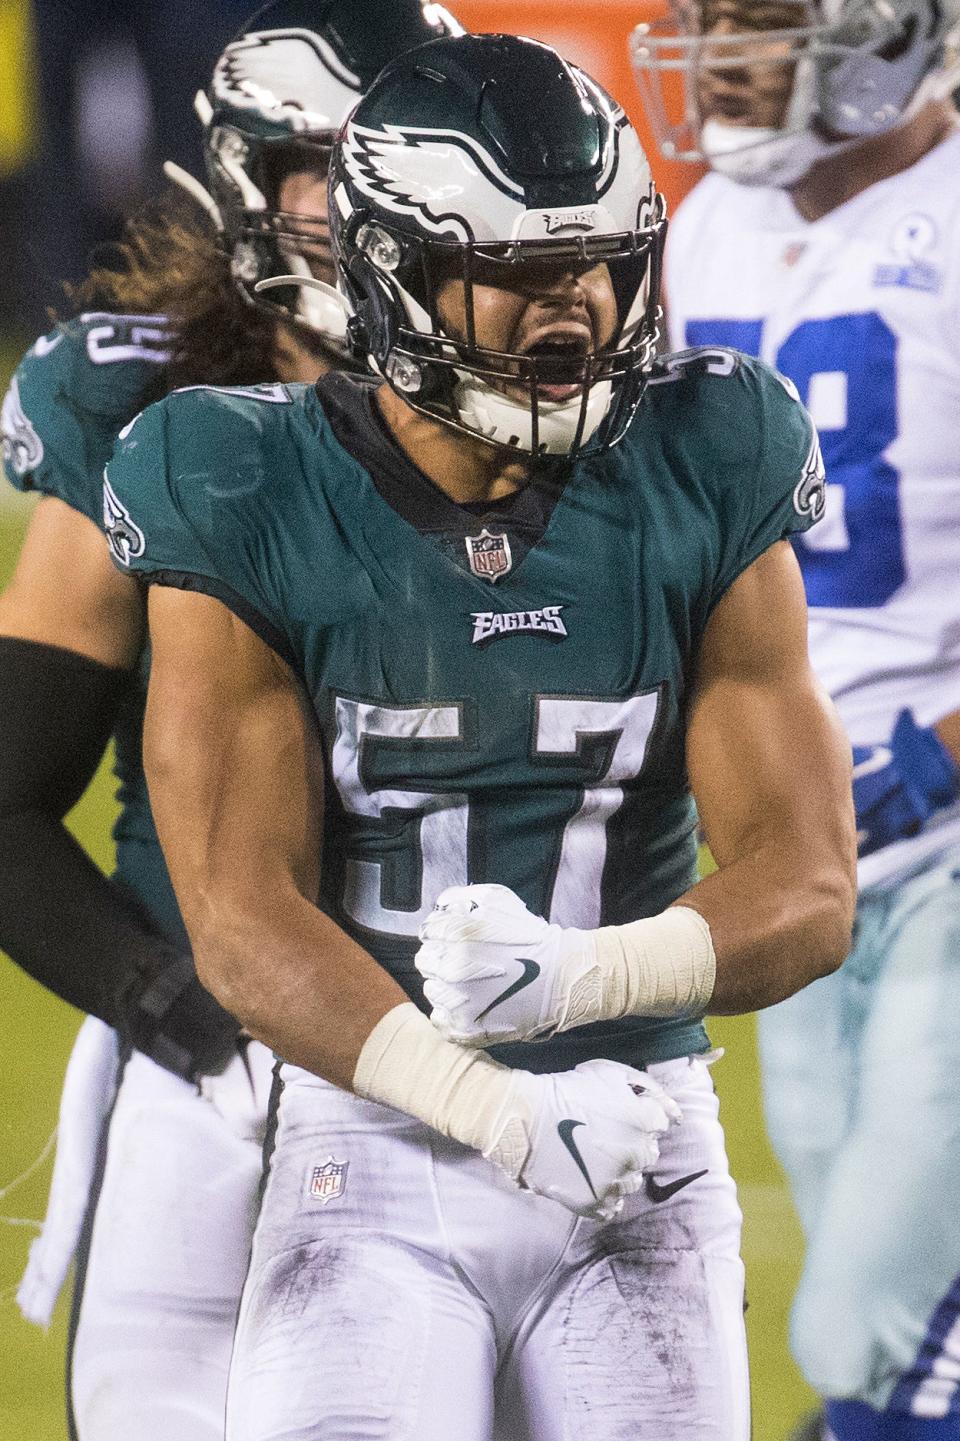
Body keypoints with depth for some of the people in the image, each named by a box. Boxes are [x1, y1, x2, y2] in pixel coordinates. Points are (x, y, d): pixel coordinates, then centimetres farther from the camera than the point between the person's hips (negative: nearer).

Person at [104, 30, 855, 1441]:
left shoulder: (701, 497, 1)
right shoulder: (257, 515, -6)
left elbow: (808, 885, -3)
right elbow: (245, 916, -11)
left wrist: (592, 972, -25)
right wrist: (489, 1106, -27)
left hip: (643, 1164, 2)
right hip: (375, 1152, -2)